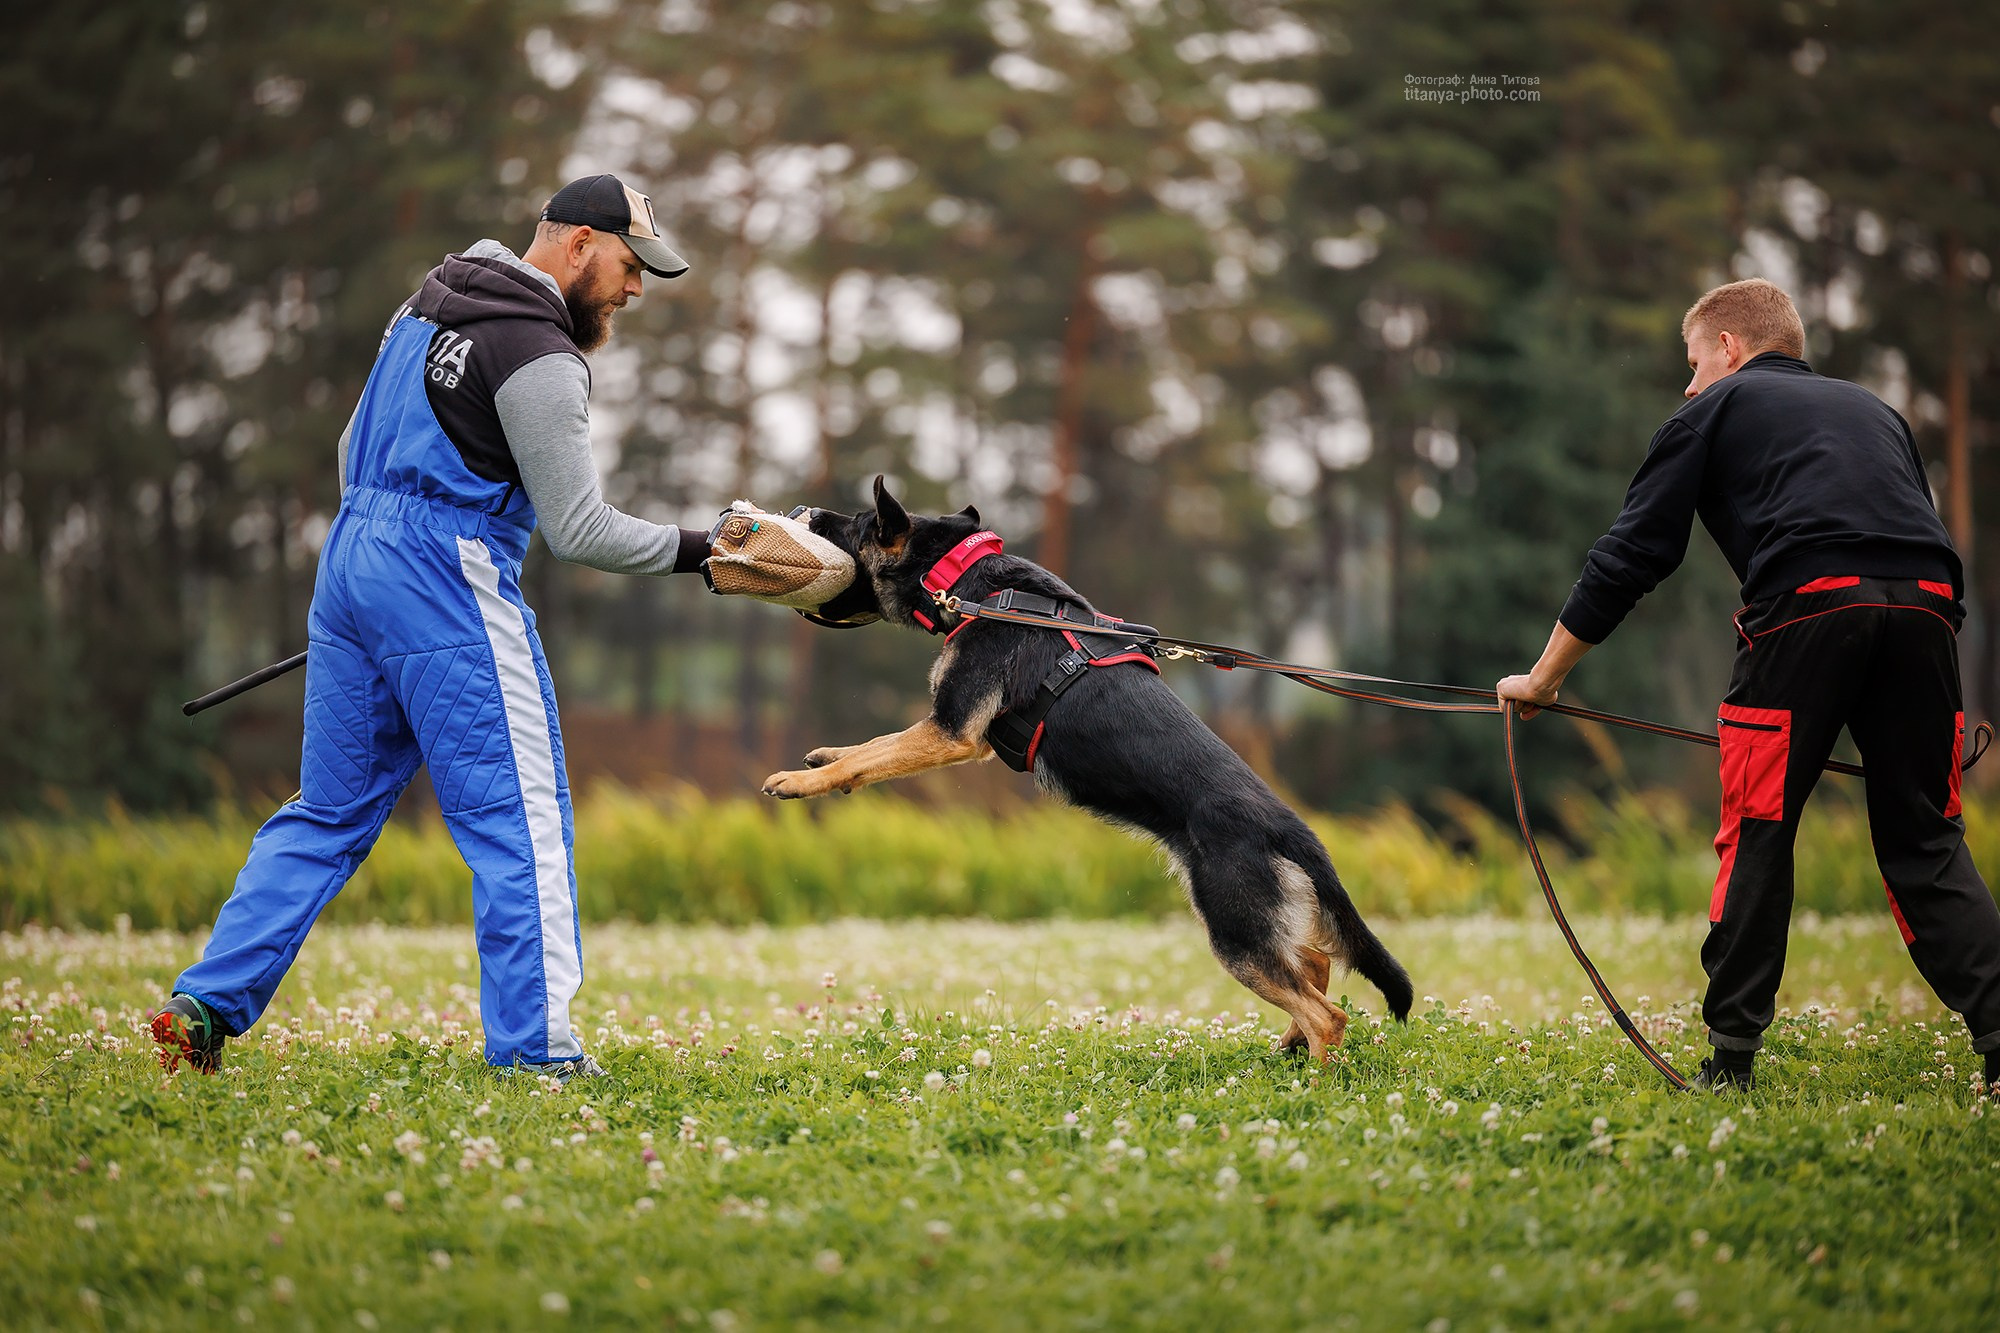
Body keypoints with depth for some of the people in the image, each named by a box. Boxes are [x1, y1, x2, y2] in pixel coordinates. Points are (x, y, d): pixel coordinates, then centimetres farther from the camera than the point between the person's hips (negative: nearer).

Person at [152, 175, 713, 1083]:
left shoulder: (431, 307, 16)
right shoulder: (538, 357, -12)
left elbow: (358, 450, 23)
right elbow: (578, 530, -12)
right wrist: (694, 552, -2)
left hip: (351, 558, 9)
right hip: (448, 582, -9)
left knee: (329, 810, 13)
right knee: (520, 819, -3)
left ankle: (207, 1004, 9)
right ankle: (533, 1049, -6)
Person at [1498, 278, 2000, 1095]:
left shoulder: (1715, 413, 20)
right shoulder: (1873, 409, 35)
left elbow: (1631, 555, 16)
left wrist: (1543, 679, 23)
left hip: (1807, 605, -4)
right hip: (1925, 603, 4)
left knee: (1757, 836, 6)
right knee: (1924, 840, 9)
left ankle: (1731, 1057, 5)